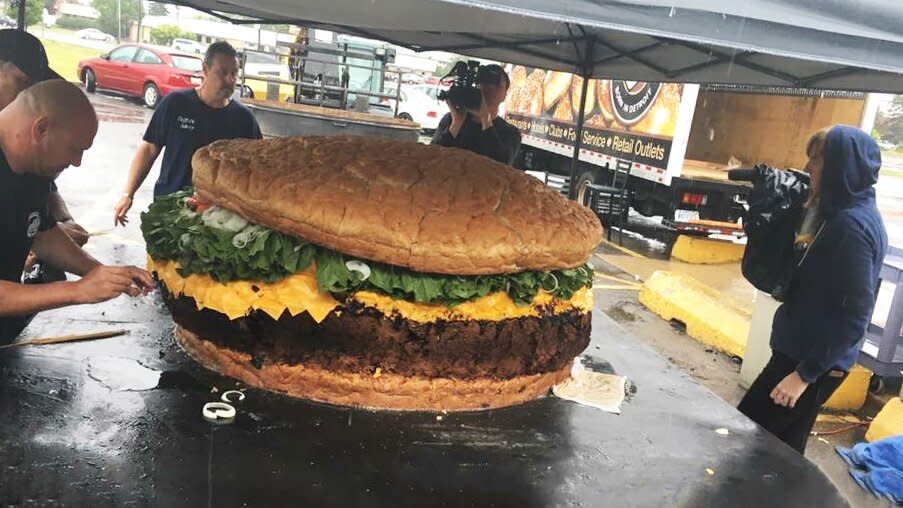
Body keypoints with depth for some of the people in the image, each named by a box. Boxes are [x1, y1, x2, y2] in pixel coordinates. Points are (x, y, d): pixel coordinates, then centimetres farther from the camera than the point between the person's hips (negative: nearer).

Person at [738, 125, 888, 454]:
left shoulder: (851, 226, -21)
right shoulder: (847, 215, 10)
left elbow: (853, 317, -23)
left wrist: (805, 373, -21)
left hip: (814, 363, -10)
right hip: (806, 354, 10)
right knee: (782, 448, 18)